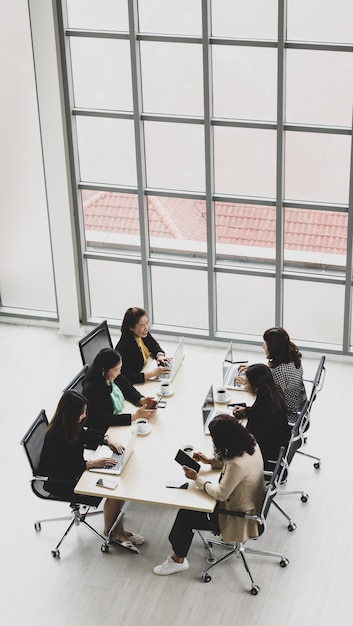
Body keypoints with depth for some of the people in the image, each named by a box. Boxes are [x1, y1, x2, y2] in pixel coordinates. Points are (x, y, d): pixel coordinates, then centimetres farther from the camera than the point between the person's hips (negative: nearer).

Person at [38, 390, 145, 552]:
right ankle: (109, 531, 10)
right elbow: (63, 470, -29)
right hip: (60, 483, -9)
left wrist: (107, 440, 0)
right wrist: (93, 463, -32)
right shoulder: (56, 436, -31)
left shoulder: (73, 425, -5)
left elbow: (85, 436, 17)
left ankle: (118, 532, 0)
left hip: (76, 470, 9)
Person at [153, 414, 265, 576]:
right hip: (251, 503, 9)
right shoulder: (248, 443, -10)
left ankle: (178, 559, 26)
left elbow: (220, 494, -24)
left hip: (238, 517, -9)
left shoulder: (237, 464, -36)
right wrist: (211, 461, 3)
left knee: (185, 515, 5)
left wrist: (197, 478, -14)